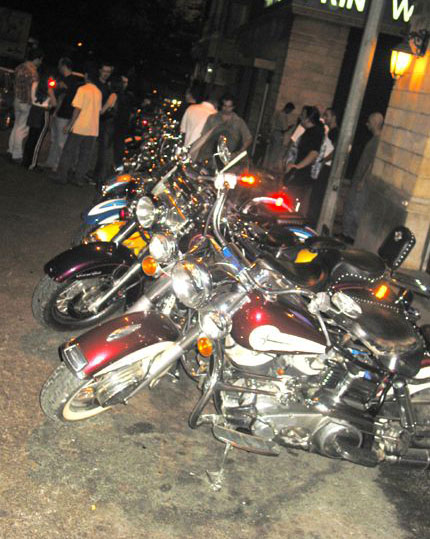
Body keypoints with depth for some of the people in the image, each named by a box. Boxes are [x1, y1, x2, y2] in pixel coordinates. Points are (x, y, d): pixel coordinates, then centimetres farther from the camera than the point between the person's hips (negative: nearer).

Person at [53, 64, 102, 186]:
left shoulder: (82, 89, -9)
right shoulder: (98, 92, 9)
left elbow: (77, 109, -12)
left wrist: (70, 124, -8)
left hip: (79, 127, -5)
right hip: (93, 129, 5)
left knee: (69, 152, 4)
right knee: (85, 155, 9)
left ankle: (62, 176, 6)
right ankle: (79, 178, 10)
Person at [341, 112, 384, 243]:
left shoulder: (378, 141, -17)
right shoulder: (374, 139, 14)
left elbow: (373, 162, -22)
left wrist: (363, 181, -21)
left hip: (364, 181, -10)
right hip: (358, 179, 10)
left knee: (355, 209, -5)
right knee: (349, 206, 15)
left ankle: (351, 237, 2)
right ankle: (347, 234, 24)